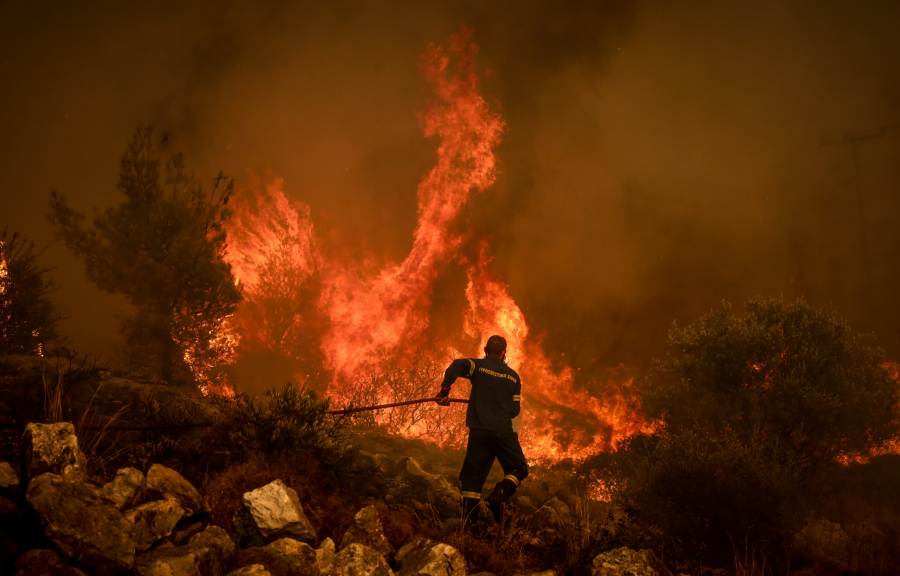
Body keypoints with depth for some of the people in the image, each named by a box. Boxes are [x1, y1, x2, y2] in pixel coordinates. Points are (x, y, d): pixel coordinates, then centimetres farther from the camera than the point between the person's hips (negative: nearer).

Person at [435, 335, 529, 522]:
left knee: (473, 476, 6)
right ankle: (500, 494, -10)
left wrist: (444, 391, -10)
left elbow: (457, 365, -19)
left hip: (478, 431, 0)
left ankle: (468, 519, -1)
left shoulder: (478, 366, 3)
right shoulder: (513, 376, 9)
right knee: (519, 468, 15)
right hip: (503, 432, 0)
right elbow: (514, 410, 12)